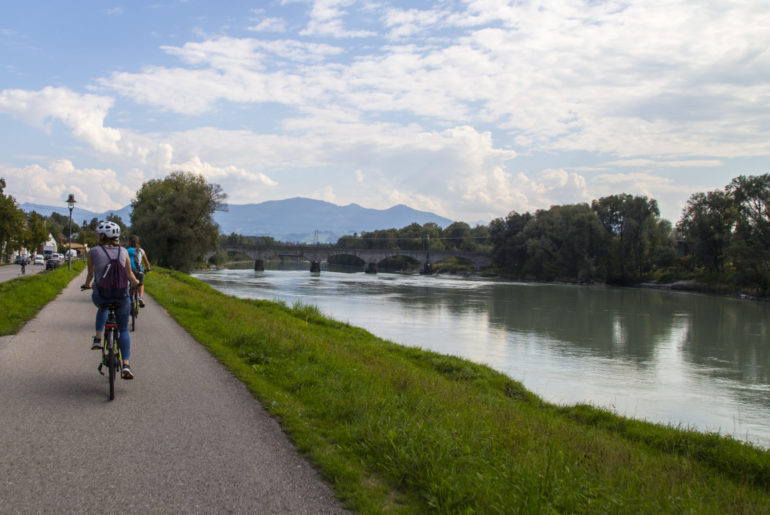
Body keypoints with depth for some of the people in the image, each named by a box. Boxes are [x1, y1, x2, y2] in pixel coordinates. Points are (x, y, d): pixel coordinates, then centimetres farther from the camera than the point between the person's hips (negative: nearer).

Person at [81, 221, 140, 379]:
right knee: (123, 329, 16)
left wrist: (86, 285, 31)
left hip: (100, 296, 0)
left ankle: (98, 338, 25)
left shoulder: (93, 252, 0)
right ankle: (126, 365, 1)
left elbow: (90, 274, 10)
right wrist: (136, 282, 30)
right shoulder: (123, 252, 4)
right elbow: (130, 275, 9)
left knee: (103, 307, 38)